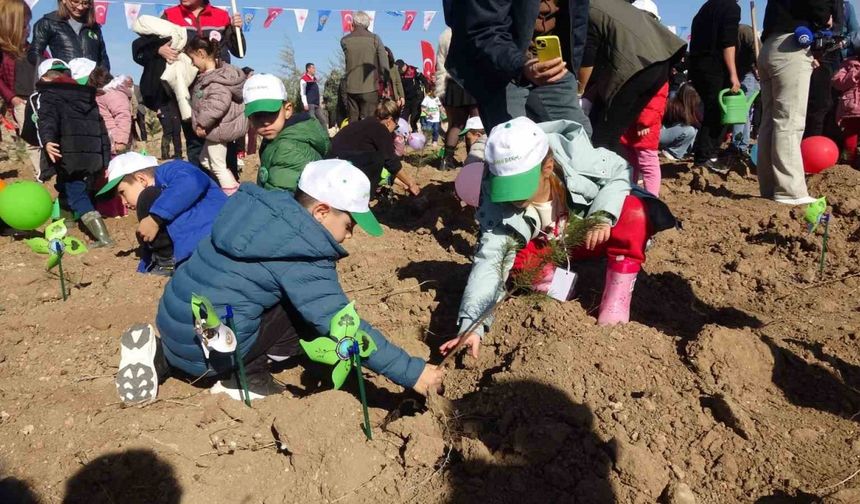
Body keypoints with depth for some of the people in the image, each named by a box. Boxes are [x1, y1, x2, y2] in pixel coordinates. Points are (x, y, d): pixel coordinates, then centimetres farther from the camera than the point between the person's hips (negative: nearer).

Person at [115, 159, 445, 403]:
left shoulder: (263, 206, 4)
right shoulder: (303, 256, -19)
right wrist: (411, 372, -18)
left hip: (173, 324, 8)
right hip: (207, 348, -8)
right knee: (316, 314, -5)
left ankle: (160, 354, 17)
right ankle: (248, 380, -1)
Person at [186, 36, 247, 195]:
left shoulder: (216, 79, -23)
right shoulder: (208, 75, 9)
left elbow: (219, 103, -34)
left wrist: (202, 123, -26)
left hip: (218, 128, -10)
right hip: (217, 127, 10)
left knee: (218, 166, 1)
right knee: (205, 160, 21)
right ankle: (234, 187, 22)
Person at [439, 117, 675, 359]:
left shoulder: (574, 156, -32)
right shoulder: (496, 201, -29)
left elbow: (619, 171, -13)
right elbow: (488, 261, -34)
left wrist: (603, 215, -32)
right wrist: (471, 325, -46)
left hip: (590, 235, 0)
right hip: (548, 250, 1)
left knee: (636, 213, -29)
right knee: (515, 260, -31)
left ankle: (616, 299, -20)